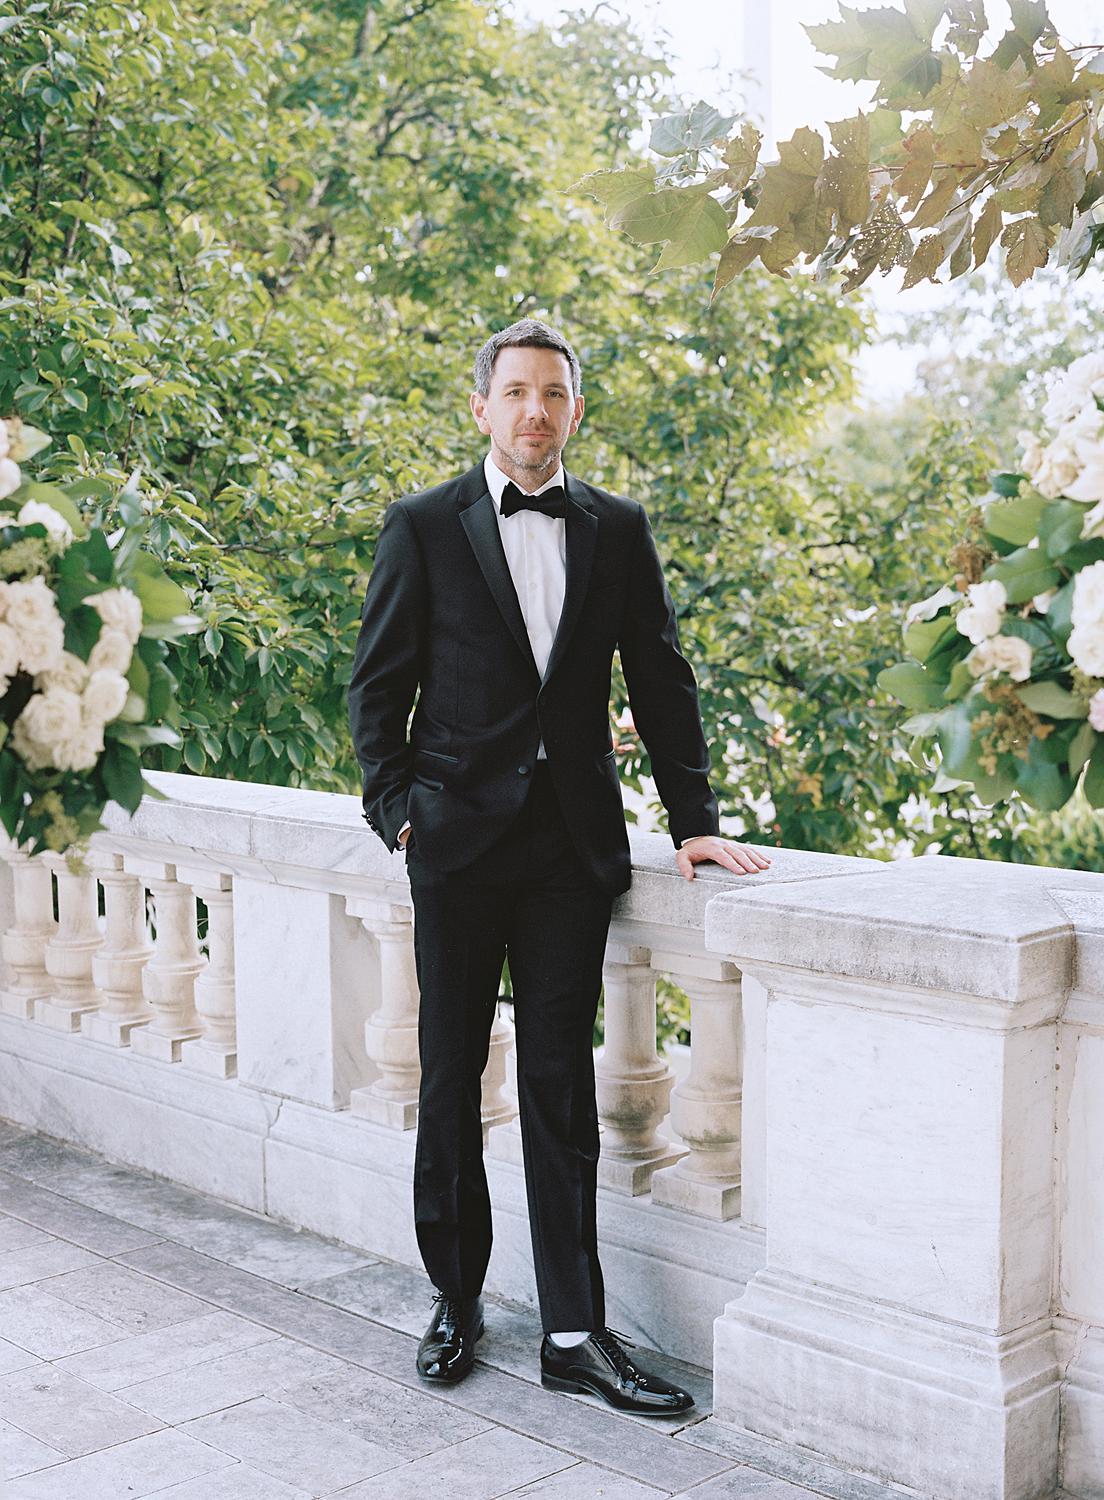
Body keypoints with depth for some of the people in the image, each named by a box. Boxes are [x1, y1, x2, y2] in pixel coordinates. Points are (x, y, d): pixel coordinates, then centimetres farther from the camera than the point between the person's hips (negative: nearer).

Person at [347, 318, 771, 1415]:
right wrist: (397, 809, -4)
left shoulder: (618, 531, 9)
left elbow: (660, 682, 10)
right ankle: (456, 1300, 24)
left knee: (560, 1086, 2)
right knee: (450, 1078, 8)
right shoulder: (423, 527, 2)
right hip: (459, 840, -1)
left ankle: (574, 1333, 9)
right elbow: (378, 685, 4)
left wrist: (693, 819, 4)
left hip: (573, 841, 1)